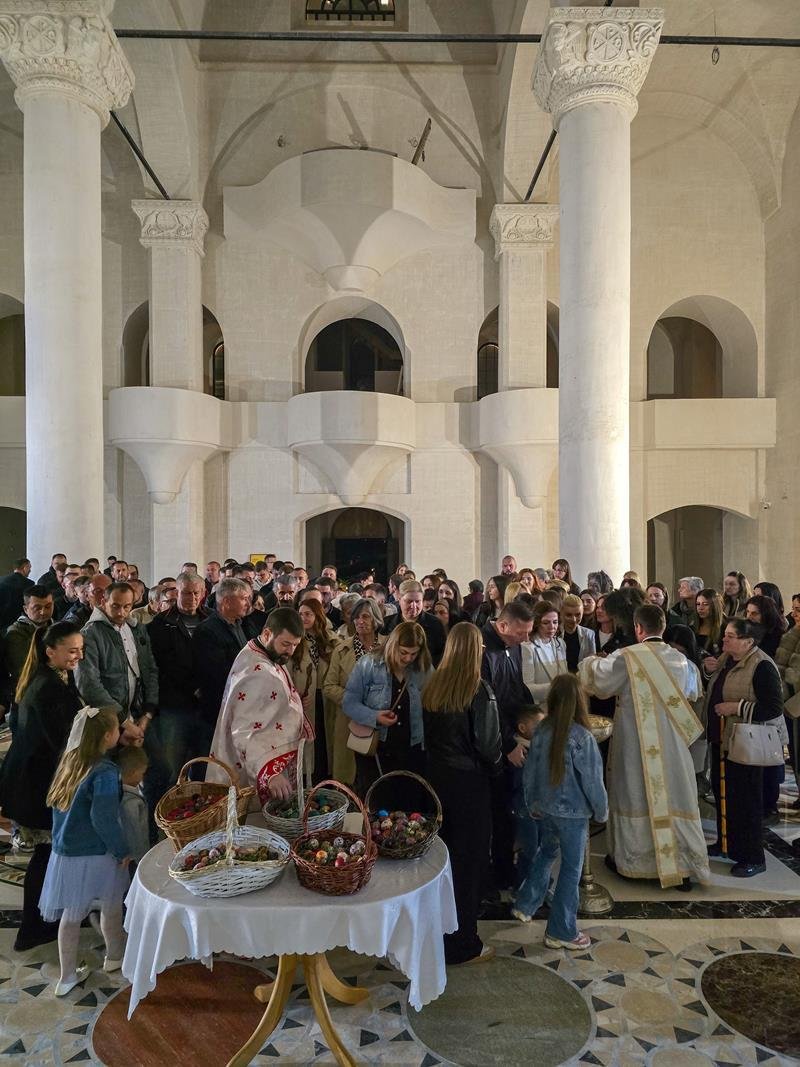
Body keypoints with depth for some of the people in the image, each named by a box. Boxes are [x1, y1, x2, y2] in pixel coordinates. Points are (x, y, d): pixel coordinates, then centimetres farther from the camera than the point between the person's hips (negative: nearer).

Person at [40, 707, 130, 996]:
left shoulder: (70, 760, -2)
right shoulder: (105, 772, -25)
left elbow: (58, 806, 12)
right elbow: (103, 819, -26)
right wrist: (121, 850, -14)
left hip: (65, 852, 6)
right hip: (95, 856, -6)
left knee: (71, 914, 18)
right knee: (111, 906, 19)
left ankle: (67, 977, 31)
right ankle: (114, 956, 39)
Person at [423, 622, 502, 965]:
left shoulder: (432, 686, -3)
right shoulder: (478, 689, -19)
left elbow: (427, 732, 7)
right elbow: (487, 741, -15)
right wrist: (496, 767, 3)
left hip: (437, 774, 6)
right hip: (469, 780, -6)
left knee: (443, 850, 21)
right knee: (469, 857, 8)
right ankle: (462, 943, 20)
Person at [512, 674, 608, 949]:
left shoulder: (541, 733, -8)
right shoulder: (582, 738, -23)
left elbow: (530, 772, 1)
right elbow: (592, 781, -16)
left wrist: (533, 804, 17)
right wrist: (601, 811, 2)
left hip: (546, 809, 5)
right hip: (573, 813, -5)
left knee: (546, 853, 27)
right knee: (571, 869, 11)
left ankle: (525, 906, 36)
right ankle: (561, 932, 22)